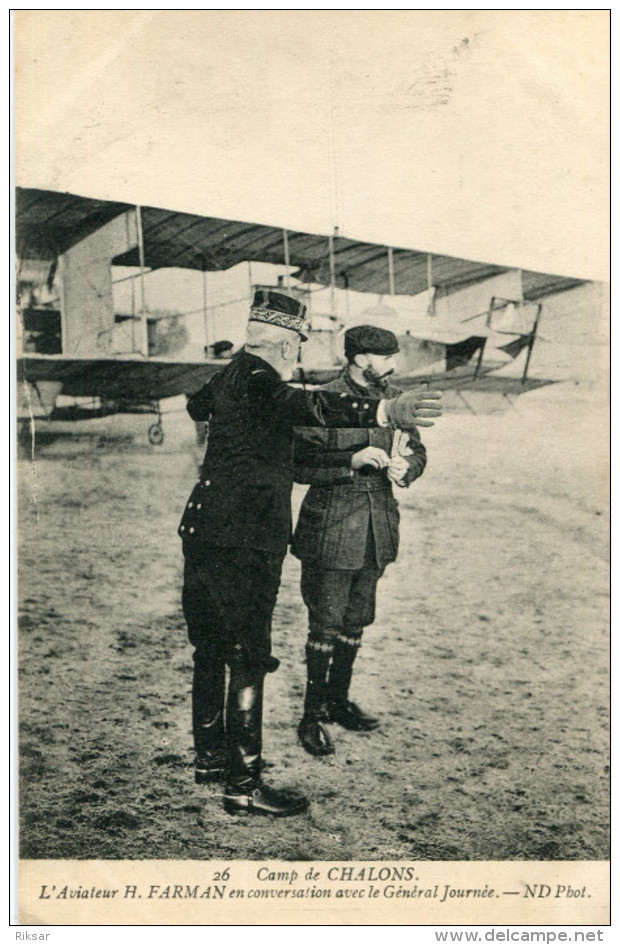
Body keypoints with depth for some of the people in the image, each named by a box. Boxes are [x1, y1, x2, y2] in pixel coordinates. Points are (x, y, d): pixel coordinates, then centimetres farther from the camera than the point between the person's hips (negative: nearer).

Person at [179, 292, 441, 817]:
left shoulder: (230, 376, 14)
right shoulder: (257, 380, -14)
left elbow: (197, 406, 37)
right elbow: (306, 406, -36)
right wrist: (382, 411, -49)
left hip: (204, 533, 10)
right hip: (242, 543, -10)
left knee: (211, 652, 19)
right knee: (247, 661, -3)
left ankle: (210, 755, 35)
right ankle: (243, 785, 5)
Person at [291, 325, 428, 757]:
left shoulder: (394, 399, 6)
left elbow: (417, 450, 13)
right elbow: (299, 464, -15)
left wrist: (404, 468, -10)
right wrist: (352, 461, -25)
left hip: (378, 527, 6)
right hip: (330, 529, -6)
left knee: (356, 621, 17)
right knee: (325, 623, 0)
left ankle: (339, 699, 34)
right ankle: (313, 715, 15)